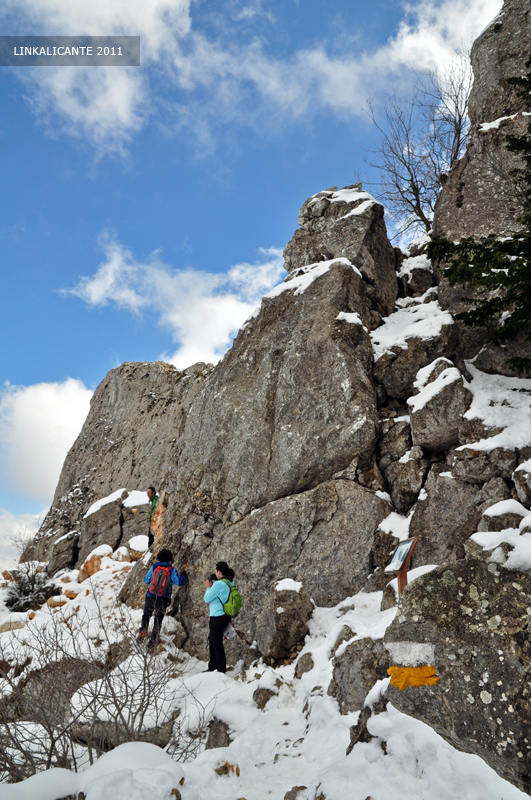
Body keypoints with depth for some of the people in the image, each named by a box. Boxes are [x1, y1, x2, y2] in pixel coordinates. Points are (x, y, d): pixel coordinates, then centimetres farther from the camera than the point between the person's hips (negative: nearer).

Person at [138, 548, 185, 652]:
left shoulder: (154, 567, 2)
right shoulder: (172, 570, -4)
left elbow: (146, 580, 11)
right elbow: (178, 582, -9)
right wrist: (183, 576, 10)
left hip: (151, 597, 1)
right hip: (163, 599, -1)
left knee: (146, 615, 21)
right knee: (158, 621, 9)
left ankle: (143, 630, -6)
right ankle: (152, 642, 5)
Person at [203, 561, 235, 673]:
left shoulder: (219, 584, -21)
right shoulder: (231, 583, 6)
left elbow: (207, 599, -12)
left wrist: (208, 587, 2)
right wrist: (213, 585, 11)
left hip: (217, 617, -10)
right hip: (226, 616, 10)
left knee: (217, 643, 0)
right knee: (212, 641, 22)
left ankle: (221, 670, 7)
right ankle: (212, 667, 32)